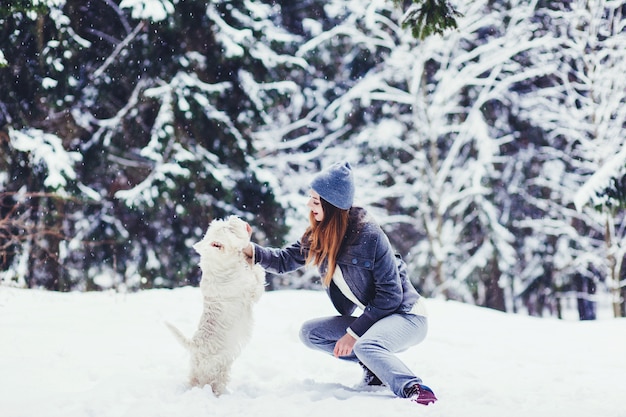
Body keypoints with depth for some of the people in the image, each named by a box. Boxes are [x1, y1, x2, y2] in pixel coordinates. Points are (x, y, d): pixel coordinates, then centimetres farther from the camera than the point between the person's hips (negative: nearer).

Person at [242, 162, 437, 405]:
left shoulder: (369, 235, -23)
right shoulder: (318, 234, -2)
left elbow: (390, 295, -21)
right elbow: (285, 261, 6)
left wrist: (354, 332, -19)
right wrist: (250, 250, -12)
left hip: (405, 315, -9)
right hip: (370, 319, 9)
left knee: (366, 346, -35)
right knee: (310, 332, 1)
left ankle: (416, 392, -29)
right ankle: (376, 366, 3)